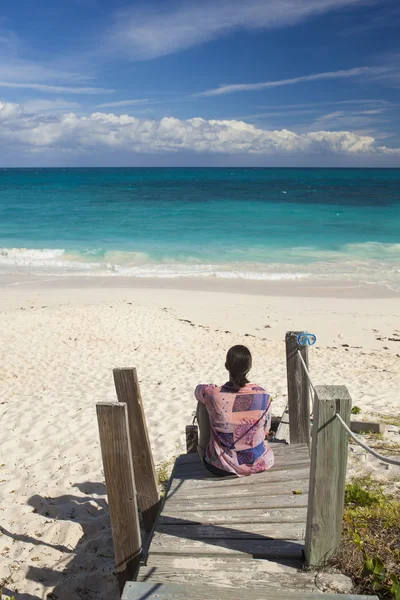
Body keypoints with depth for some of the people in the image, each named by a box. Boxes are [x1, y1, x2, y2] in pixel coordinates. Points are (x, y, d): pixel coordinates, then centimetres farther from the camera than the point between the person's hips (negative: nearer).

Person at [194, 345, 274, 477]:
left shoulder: (213, 395, -22)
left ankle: (203, 447, 27)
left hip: (221, 467, -2)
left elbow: (198, 389, 4)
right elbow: (265, 430, 1)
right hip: (259, 464, 2)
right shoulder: (263, 395, -15)